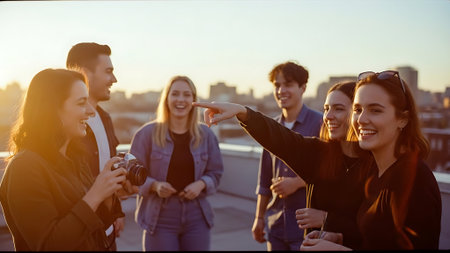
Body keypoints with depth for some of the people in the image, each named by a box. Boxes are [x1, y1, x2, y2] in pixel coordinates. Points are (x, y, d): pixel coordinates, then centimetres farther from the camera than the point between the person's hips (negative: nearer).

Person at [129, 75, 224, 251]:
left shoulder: (205, 134, 5)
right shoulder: (147, 133, -5)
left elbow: (215, 173, 10)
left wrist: (201, 184, -10)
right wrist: (154, 185, -19)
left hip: (197, 219, 3)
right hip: (160, 219, -3)